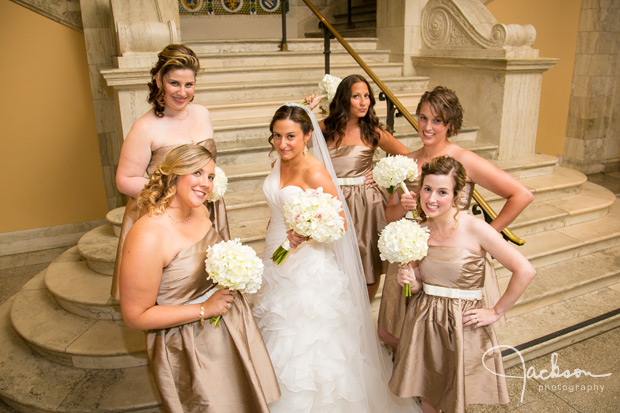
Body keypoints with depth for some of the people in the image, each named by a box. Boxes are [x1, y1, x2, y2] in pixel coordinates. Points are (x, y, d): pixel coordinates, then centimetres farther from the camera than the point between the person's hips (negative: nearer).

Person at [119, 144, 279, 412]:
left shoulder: (200, 211, -4)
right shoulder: (148, 236, -28)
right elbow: (135, 316, -23)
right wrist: (204, 309, -22)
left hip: (232, 324, 7)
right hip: (189, 347, -7)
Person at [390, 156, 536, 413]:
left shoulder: (474, 229, -18)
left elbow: (525, 271, -17)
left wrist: (496, 312, -11)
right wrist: (410, 282, -13)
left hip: (463, 323, -3)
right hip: (424, 320, 4)